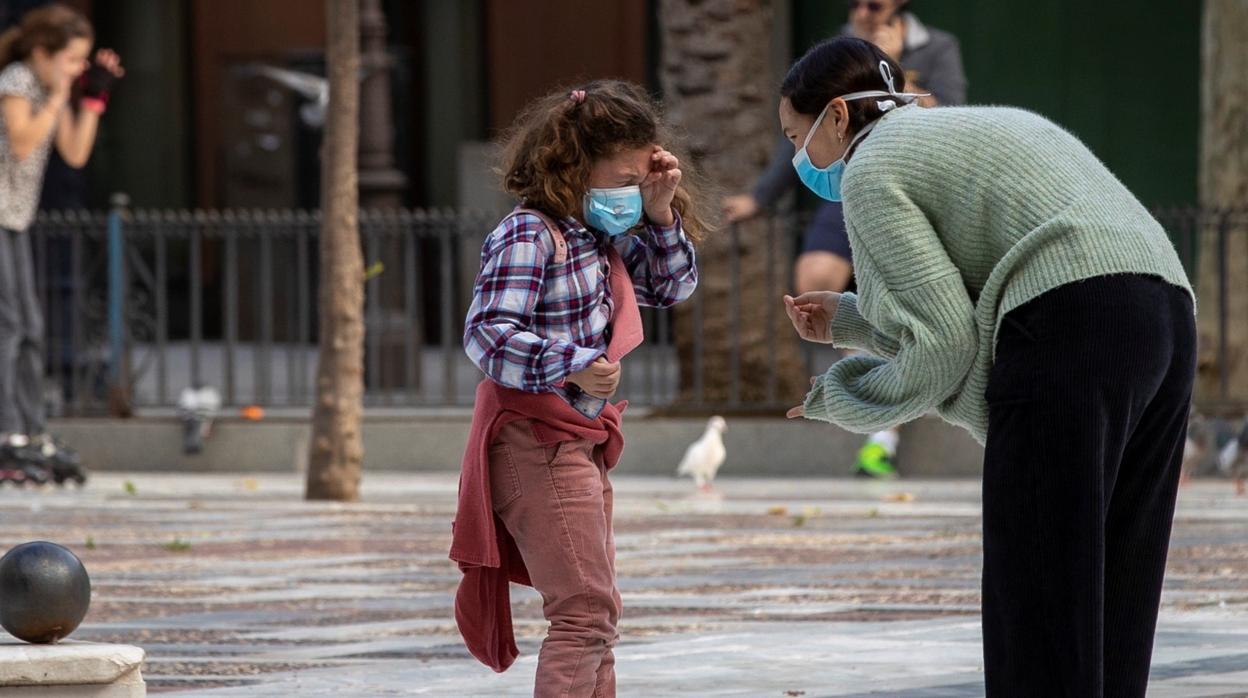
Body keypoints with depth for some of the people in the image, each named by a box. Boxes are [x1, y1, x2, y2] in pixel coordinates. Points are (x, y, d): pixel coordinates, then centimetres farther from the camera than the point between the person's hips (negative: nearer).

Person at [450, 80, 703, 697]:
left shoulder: (599, 240, 13)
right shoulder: (527, 236, -15)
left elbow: (671, 286, 23)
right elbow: (486, 333, -24)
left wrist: (660, 214, 7)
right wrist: (574, 365, -33)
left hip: (580, 444, 10)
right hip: (536, 442, -10)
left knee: (598, 614, 16)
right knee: (584, 610, -15)